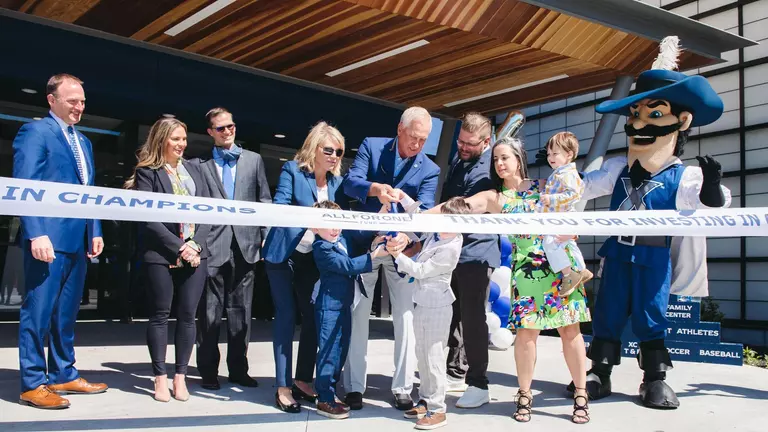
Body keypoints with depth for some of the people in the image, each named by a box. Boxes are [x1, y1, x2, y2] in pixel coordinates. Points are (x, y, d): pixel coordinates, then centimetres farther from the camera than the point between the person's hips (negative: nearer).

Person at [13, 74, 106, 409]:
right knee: (38, 312, -2)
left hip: (78, 239, 8)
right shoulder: (35, 131, -5)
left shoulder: (83, 141, 19)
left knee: (67, 312, 14)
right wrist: (36, 233, -21)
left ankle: (63, 375, 23)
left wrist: (95, 231, 13)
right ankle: (33, 384, 6)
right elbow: (25, 187, -14)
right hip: (49, 238, -8)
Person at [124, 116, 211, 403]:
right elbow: (148, 218, -7)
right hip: (161, 255, -4)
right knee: (160, 315, 3)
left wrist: (196, 244, -6)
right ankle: (161, 378, 11)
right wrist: (178, 247, -13)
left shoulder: (193, 169, 14)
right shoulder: (147, 172, 1)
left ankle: (180, 377, 13)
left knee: (187, 315, 4)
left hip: (195, 253, 4)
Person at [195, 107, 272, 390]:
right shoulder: (201, 165, 6)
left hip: (245, 245, 2)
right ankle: (208, 371, 14)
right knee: (210, 312, 4)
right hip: (213, 246, -2)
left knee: (241, 311, 8)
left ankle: (238, 369, 17)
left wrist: (266, 238, 2)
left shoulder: (254, 160, 12)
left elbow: (265, 201, 10)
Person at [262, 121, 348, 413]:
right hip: (284, 254, -5)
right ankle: (283, 387, 2)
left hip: (314, 257, 5)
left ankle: (303, 381, 19)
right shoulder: (292, 170, -8)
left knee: (313, 317, 6)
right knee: (286, 316, -3)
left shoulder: (337, 181, 6)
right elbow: (279, 208, -18)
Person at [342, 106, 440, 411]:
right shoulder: (371, 146, -2)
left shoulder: (429, 170, -2)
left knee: (406, 316, -1)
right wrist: (376, 188, -36)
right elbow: (350, 182, -14)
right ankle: (354, 386, 13)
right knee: (358, 314, 3)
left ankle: (402, 388, 10)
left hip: (403, 247, 1)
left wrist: (407, 234, -36)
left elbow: (424, 211, -14)